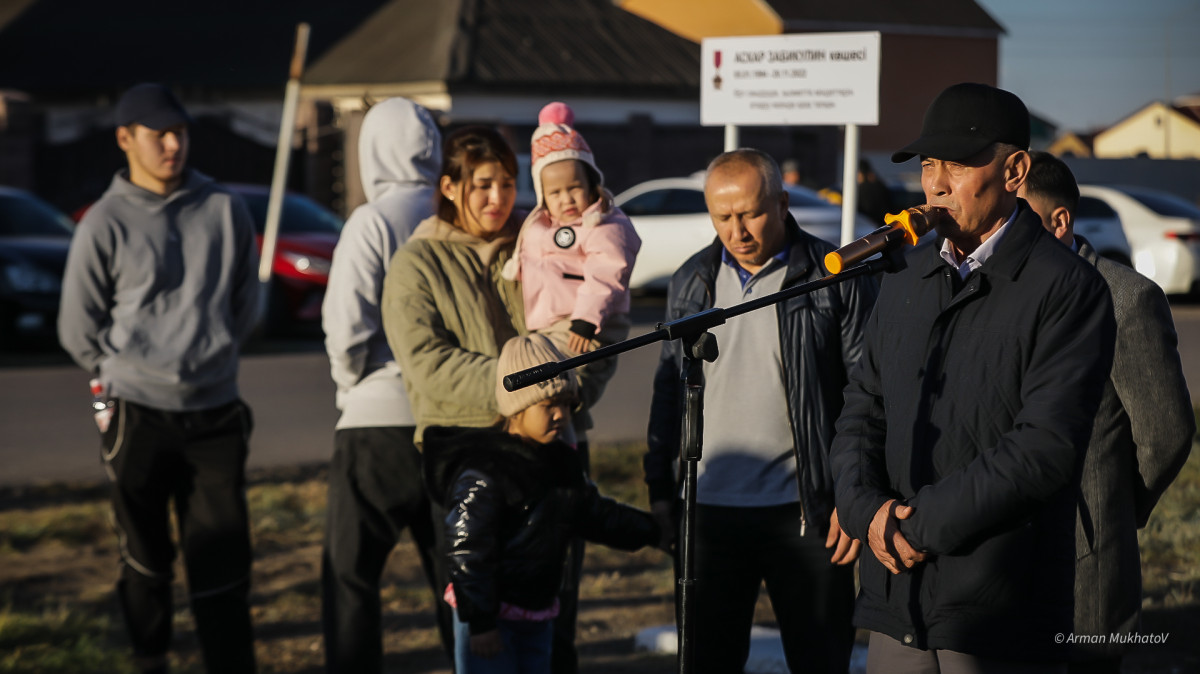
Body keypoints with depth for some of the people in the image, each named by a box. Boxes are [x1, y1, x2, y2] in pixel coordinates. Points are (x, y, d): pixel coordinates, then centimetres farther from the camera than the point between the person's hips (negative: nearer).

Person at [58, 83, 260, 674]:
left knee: (222, 557, -2)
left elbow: (245, 305, 16)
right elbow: (78, 330, 5)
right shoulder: (106, 224, -2)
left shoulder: (224, 210, 4)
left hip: (215, 411, 1)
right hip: (138, 417, -1)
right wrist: (130, 372, 7)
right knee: (145, 557, 9)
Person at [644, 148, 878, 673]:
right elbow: (669, 388, 15)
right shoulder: (692, 282, 9)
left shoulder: (835, 279, -5)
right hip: (708, 510, 4)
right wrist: (660, 488, 11)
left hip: (804, 512, -4)